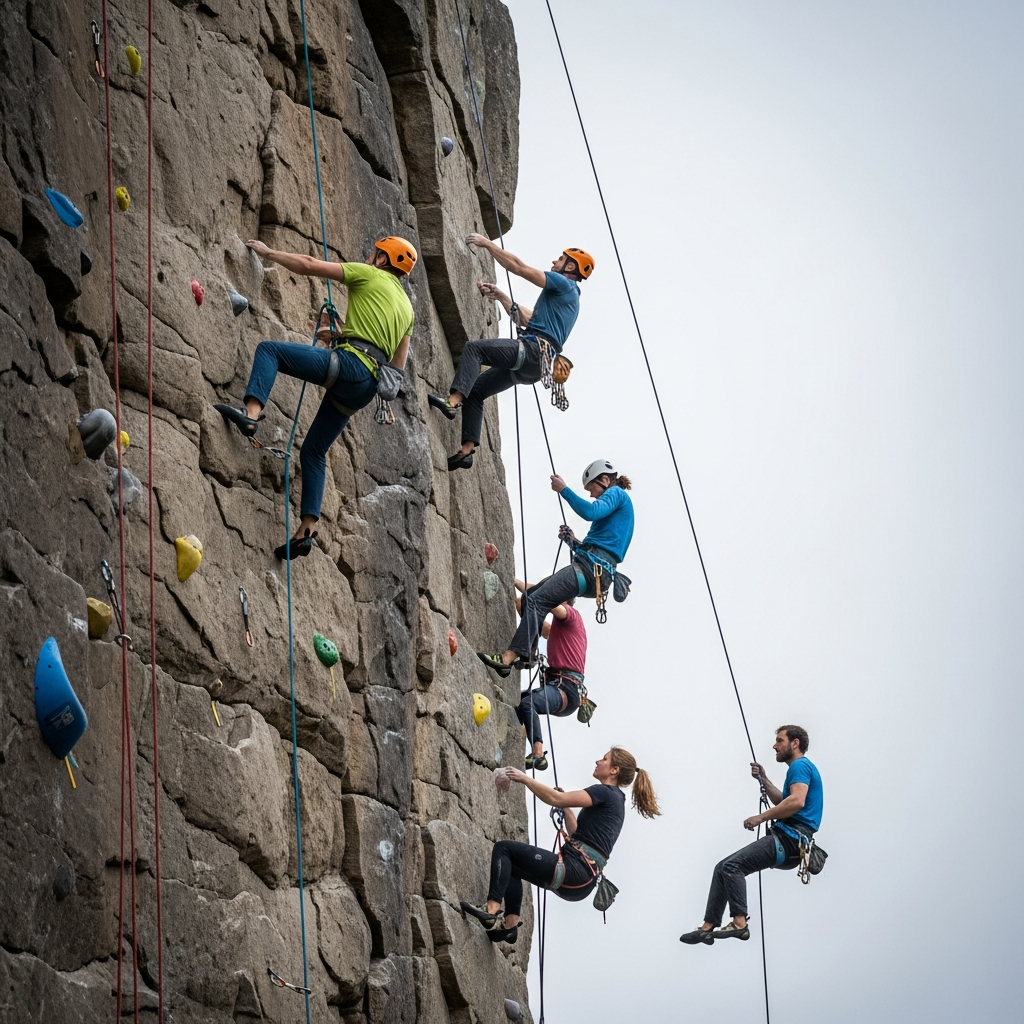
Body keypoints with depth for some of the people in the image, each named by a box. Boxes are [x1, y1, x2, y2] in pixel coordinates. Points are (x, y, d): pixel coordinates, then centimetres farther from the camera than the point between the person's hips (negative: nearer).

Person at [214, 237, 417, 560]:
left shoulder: (370, 275, 10)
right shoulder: (407, 308, 30)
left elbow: (309, 265, 4)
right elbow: (398, 366, 30)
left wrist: (268, 252, 16)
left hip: (349, 363, -8)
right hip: (368, 385, 8)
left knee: (269, 349, -6)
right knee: (313, 450, 14)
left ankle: (251, 413, -31)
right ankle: (306, 531, 5)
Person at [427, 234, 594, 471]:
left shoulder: (565, 284, 1)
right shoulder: (561, 293, 30)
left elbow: (518, 267, -3)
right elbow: (525, 318, 31)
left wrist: (488, 244, 2)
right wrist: (500, 296, 26)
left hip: (532, 351, -10)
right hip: (533, 363, 10)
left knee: (474, 348, -23)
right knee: (475, 390, 6)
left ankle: (452, 400, -40)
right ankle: (467, 449, -3)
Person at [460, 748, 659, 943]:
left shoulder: (606, 793, -8)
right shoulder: (614, 800, 20)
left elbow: (555, 798, -16)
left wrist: (525, 778, -6)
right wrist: (566, 807, 25)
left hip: (574, 871, -10)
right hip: (581, 881, 10)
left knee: (503, 848, -8)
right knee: (511, 865, 23)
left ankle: (492, 910, -23)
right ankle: (510, 925, 11)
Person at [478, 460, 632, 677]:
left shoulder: (616, 494, 2)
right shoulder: (615, 501, 29)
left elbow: (591, 512, -19)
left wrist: (564, 490, -12)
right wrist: (573, 542, 17)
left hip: (591, 569, -10)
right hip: (593, 571, 10)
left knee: (537, 600, -20)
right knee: (530, 596, 17)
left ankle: (508, 658, -32)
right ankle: (526, 654, 9)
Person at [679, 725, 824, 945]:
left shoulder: (800, 766, -9)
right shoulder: (799, 767, 24)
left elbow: (796, 802, -25)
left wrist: (762, 817, -18)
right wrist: (764, 780, 25)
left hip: (790, 840, -11)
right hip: (787, 838, 11)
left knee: (733, 866, -21)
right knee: (723, 868, 7)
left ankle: (739, 923, -23)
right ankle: (708, 927, 2)